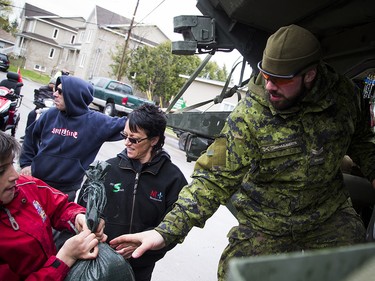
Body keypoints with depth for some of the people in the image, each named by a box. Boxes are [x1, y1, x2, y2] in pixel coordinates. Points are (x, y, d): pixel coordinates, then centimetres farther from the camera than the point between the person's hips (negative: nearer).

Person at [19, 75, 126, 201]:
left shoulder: (94, 121, -13)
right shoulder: (51, 114, -4)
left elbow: (123, 124, -17)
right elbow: (31, 135, 10)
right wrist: (26, 162, 7)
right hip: (35, 182, 3)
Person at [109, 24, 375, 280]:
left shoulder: (344, 94, -10)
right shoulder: (249, 115, -22)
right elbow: (215, 178, -23)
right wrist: (168, 230, -29)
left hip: (332, 215, 3)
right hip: (265, 230, -3)